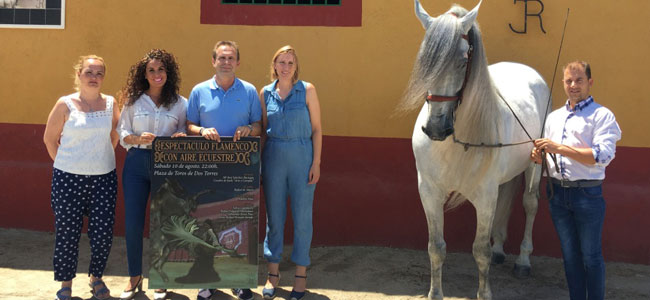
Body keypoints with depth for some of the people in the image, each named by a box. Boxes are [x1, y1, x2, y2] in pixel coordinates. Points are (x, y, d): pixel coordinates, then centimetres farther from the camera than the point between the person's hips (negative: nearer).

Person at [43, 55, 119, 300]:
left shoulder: (110, 104, 3)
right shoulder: (66, 104, -4)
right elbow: (50, 138, 4)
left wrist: (102, 159, 11)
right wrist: (64, 162, 4)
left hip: (104, 177, 2)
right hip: (68, 178, -2)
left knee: (103, 232, 2)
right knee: (67, 231, 2)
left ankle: (96, 277, 23)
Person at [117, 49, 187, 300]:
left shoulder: (179, 103, 5)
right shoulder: (133, 101, 5)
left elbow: (184, 135, 10)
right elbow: (122, 135, 5)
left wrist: (181, 138, -13)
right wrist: (139, 139, -14)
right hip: (136, 164, 1)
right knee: (132, 223, 1)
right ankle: (135, 277, 18)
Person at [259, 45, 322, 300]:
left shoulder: (307, 90, -2)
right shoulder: (266, 93, 5)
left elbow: (316, 129, -1)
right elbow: (263, 130, 11)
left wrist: (316, 163, -7)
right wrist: (257, 162, 6)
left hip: (302, 157, -2)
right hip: (273, 158, 2)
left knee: (302, 217, 3)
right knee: (274, 217, 7)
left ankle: (301, 275, 13)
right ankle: (273, 274, 17)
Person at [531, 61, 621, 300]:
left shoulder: (602, 116, -6)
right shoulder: (554, 117, 14)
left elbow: (603, 156, -19)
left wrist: (559, 148, -25)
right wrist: (539, 156, -3)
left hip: (587, 193, -5)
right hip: (557, 192, 5)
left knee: (591, 256, 2)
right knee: (570, 255, 12)